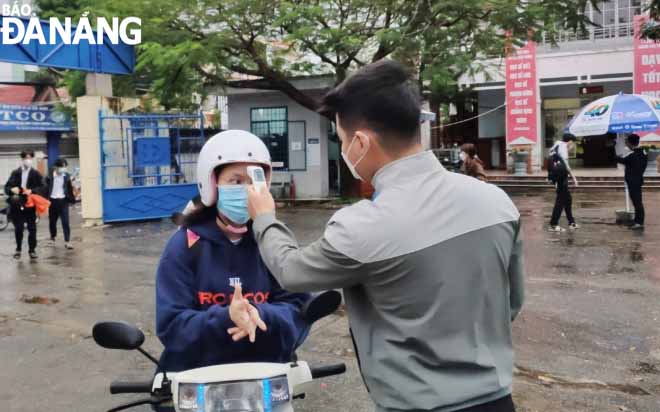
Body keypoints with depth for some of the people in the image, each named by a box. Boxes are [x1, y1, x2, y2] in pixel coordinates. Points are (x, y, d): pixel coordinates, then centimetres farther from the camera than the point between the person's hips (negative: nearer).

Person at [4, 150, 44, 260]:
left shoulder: (36, 174, 5)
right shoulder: (15, 173, 9)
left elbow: (42, 187, -4)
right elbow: (6, 187, 7)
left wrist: (31, 191, -20)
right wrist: (12, 190, -15)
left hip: (30, 205, -1)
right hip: (17, 205, 1)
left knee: (32, 229, 2)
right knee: (18, 228, 3)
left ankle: (32, 250, 13)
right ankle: (18, 249, 20)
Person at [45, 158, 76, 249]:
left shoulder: (67, 176, 1)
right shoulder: (50, 176, -3)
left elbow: (70, 189, 5)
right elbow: (46, 189, -1)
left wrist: (72, 200, -1)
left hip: (63, 201, -1)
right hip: (53, 201, 1)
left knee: (65, 222, -7)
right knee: (52, 221, 14)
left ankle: (67, 241, -8)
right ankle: (52, 237, 38)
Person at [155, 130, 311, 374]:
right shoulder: (184, 245, -2)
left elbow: (298, 311, 0)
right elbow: (171, 326, -7)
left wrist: (261, 317, -20)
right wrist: (225, 318, -23)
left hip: (268, 373, 2)